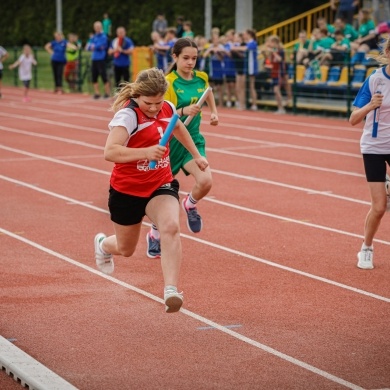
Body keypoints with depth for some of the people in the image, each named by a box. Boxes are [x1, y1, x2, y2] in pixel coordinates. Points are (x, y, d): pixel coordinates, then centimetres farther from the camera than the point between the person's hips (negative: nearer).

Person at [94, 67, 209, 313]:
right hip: (127, 190, -3)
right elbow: (110, 152, -39)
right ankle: (102, 244, 54)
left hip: (161, 186, 4)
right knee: (126, 249, 16)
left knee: (171, 227, -28)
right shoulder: (128, 115, -23)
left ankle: (171, 290, -33)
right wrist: (146, 152, -50)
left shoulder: (168, 109, -3)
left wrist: (196, 155, 32)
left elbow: (178, 128, 23)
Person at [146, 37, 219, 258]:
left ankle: (190, 205, 13)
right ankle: (155, 235, 32)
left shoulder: (201, 78, 0)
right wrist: (183, 111, -34)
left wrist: (214, 112, 14)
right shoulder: (168, 82, -15)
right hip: (170, 141, -3)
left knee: (206, 181, -22)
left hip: (193, 139, 3)